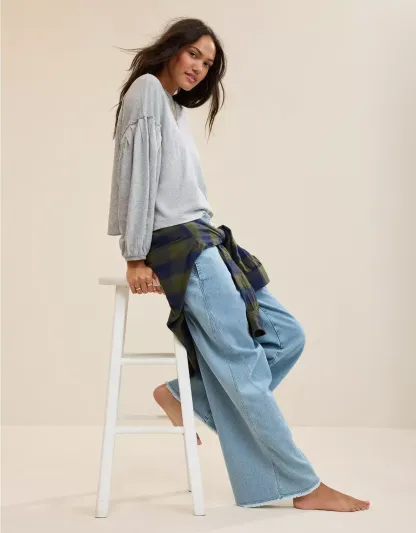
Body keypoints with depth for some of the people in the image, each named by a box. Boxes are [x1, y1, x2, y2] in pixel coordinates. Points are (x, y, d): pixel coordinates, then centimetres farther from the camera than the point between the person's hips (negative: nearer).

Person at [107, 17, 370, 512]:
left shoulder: (176, 106, 25)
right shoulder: (147, 89, -2)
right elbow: (139, 173, -10)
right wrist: (137, 257, -15)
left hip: (203, 240, 10)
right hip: (179, 243, -9)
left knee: (286, 334, 2)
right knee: (244, 367, -11)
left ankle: (184, 394, 7)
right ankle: (305, 486, -7)